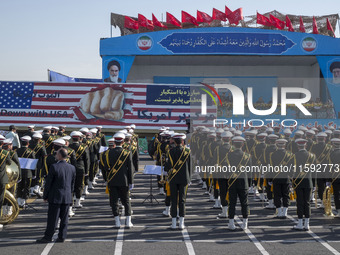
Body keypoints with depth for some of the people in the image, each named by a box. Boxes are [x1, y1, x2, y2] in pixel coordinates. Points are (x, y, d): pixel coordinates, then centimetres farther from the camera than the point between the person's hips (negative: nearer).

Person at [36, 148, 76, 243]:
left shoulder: (54, 167, -14)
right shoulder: (72, 168, 2)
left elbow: (48, 183, -9)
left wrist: (45, 196, 0)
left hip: (55, 197, -4)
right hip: (67, 198, 4)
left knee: (52, 218, 2)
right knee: (64, 218, 9)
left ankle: (48, 237, 8)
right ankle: (62, 237, 13)